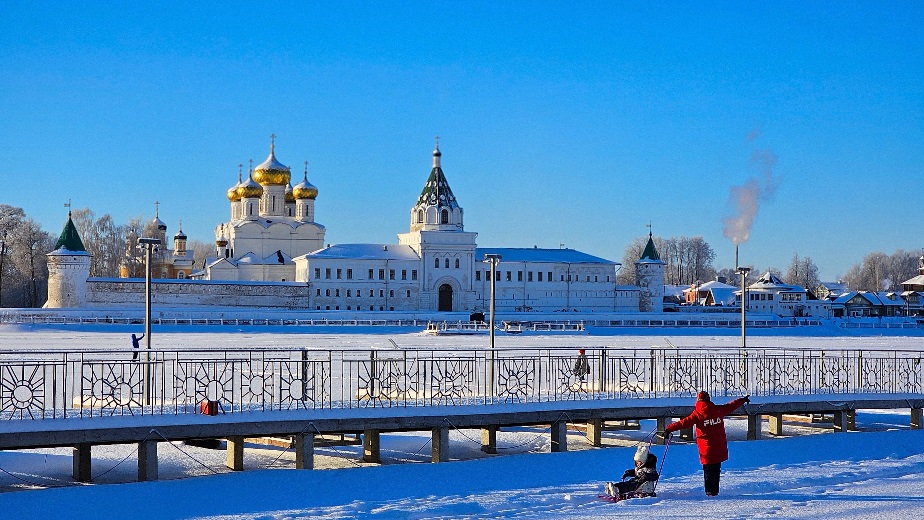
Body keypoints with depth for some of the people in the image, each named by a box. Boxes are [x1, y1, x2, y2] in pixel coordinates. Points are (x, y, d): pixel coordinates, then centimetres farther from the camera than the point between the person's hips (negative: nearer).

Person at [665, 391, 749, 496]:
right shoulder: (718, 410, 0)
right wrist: (743, 400, 29)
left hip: (706, 447, -3)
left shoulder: (697, 414, -11)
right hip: (720, 447, 3)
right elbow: (731, 406, 13)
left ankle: (710, 491, 7)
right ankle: (715, 490, 17)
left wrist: (669, 429, -12)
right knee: (716, 469, 13)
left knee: (708, 470, 8)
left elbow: (684, 423, -14)